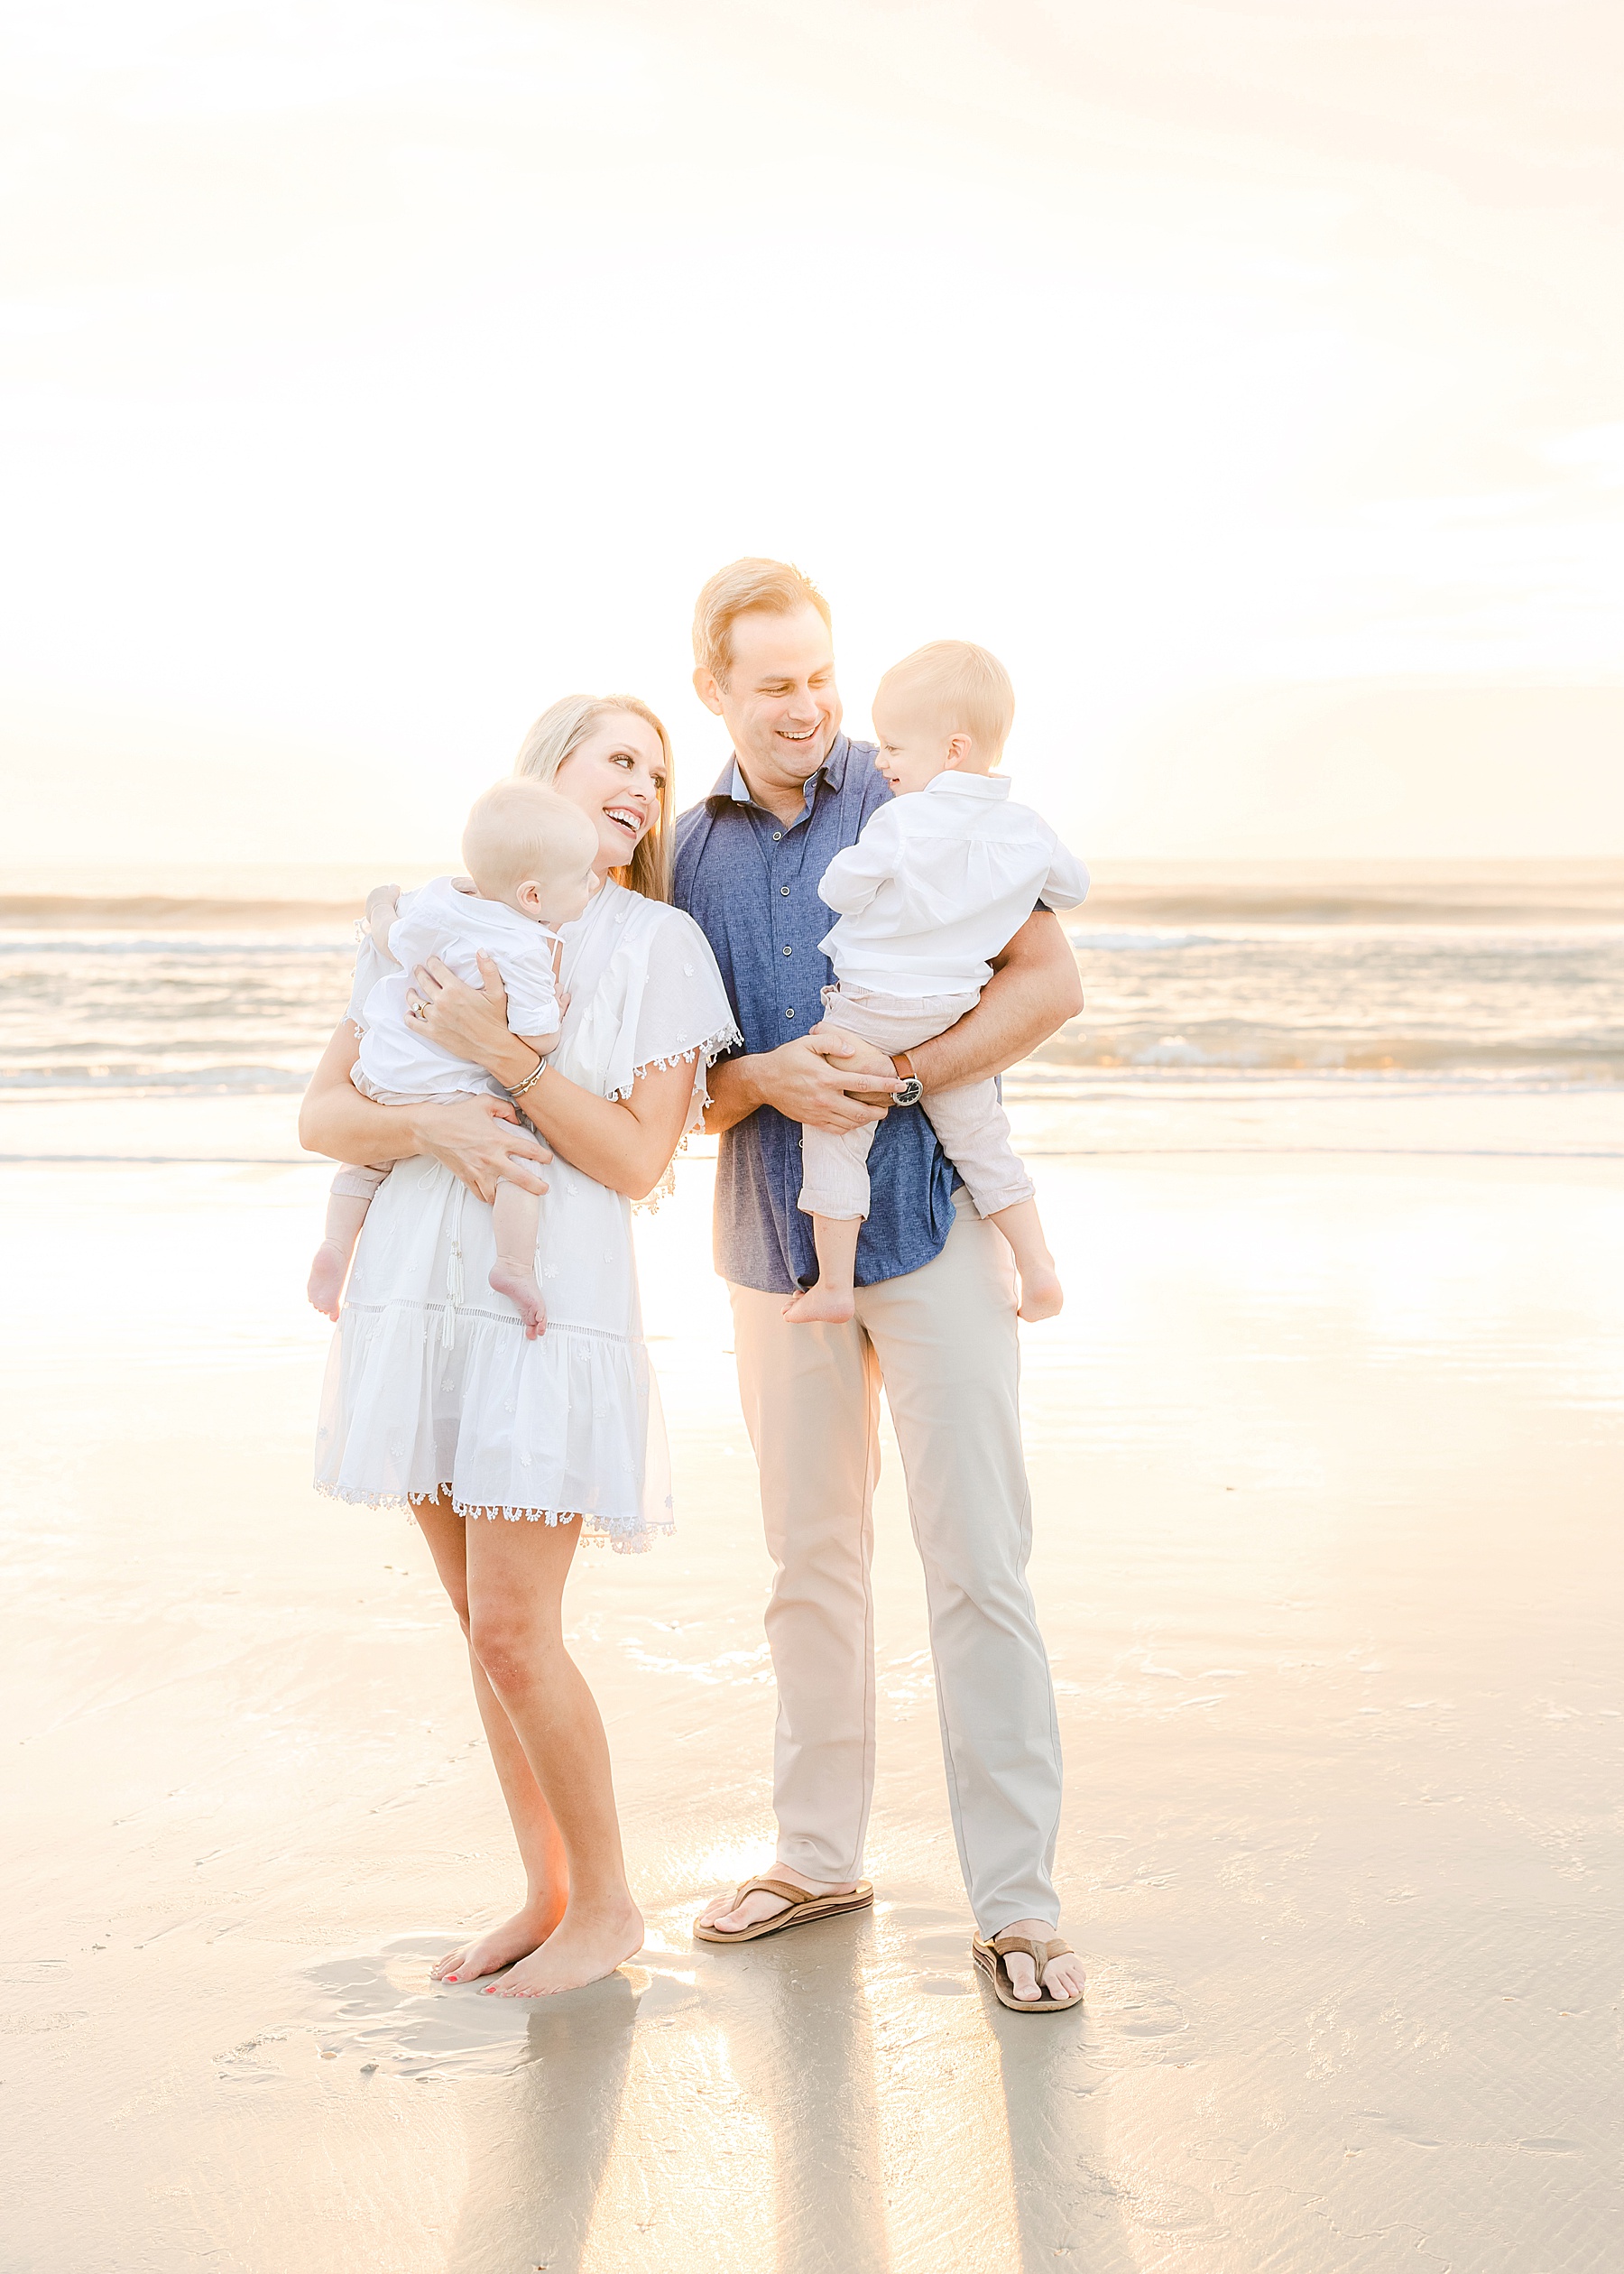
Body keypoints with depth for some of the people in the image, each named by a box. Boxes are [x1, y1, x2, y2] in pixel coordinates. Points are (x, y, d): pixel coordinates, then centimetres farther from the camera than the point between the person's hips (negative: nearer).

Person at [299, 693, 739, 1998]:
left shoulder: (659, 945, 1)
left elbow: (638, 1159, -6)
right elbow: (324, 1115, 5)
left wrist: (503, 1055, -15)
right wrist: (434, 1123, -15)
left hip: (553, 1311, -4)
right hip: (419, 1297, 4)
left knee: (512, 1634, -6)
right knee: (489, 1625, 10)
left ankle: (605, 1901, 14)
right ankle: (547, 1893, 25)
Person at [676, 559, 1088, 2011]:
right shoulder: (683, 855, 7)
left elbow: (1051, 983, -9)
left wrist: (895, 1075, -18)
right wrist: (769, 1079, -15)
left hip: (932, 1221, -4)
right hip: (780, 1241, 4)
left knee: (978, 1563, -5)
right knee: (811, 1564, 13)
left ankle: (1017, 1901, 3)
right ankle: (820, 1854, 28)